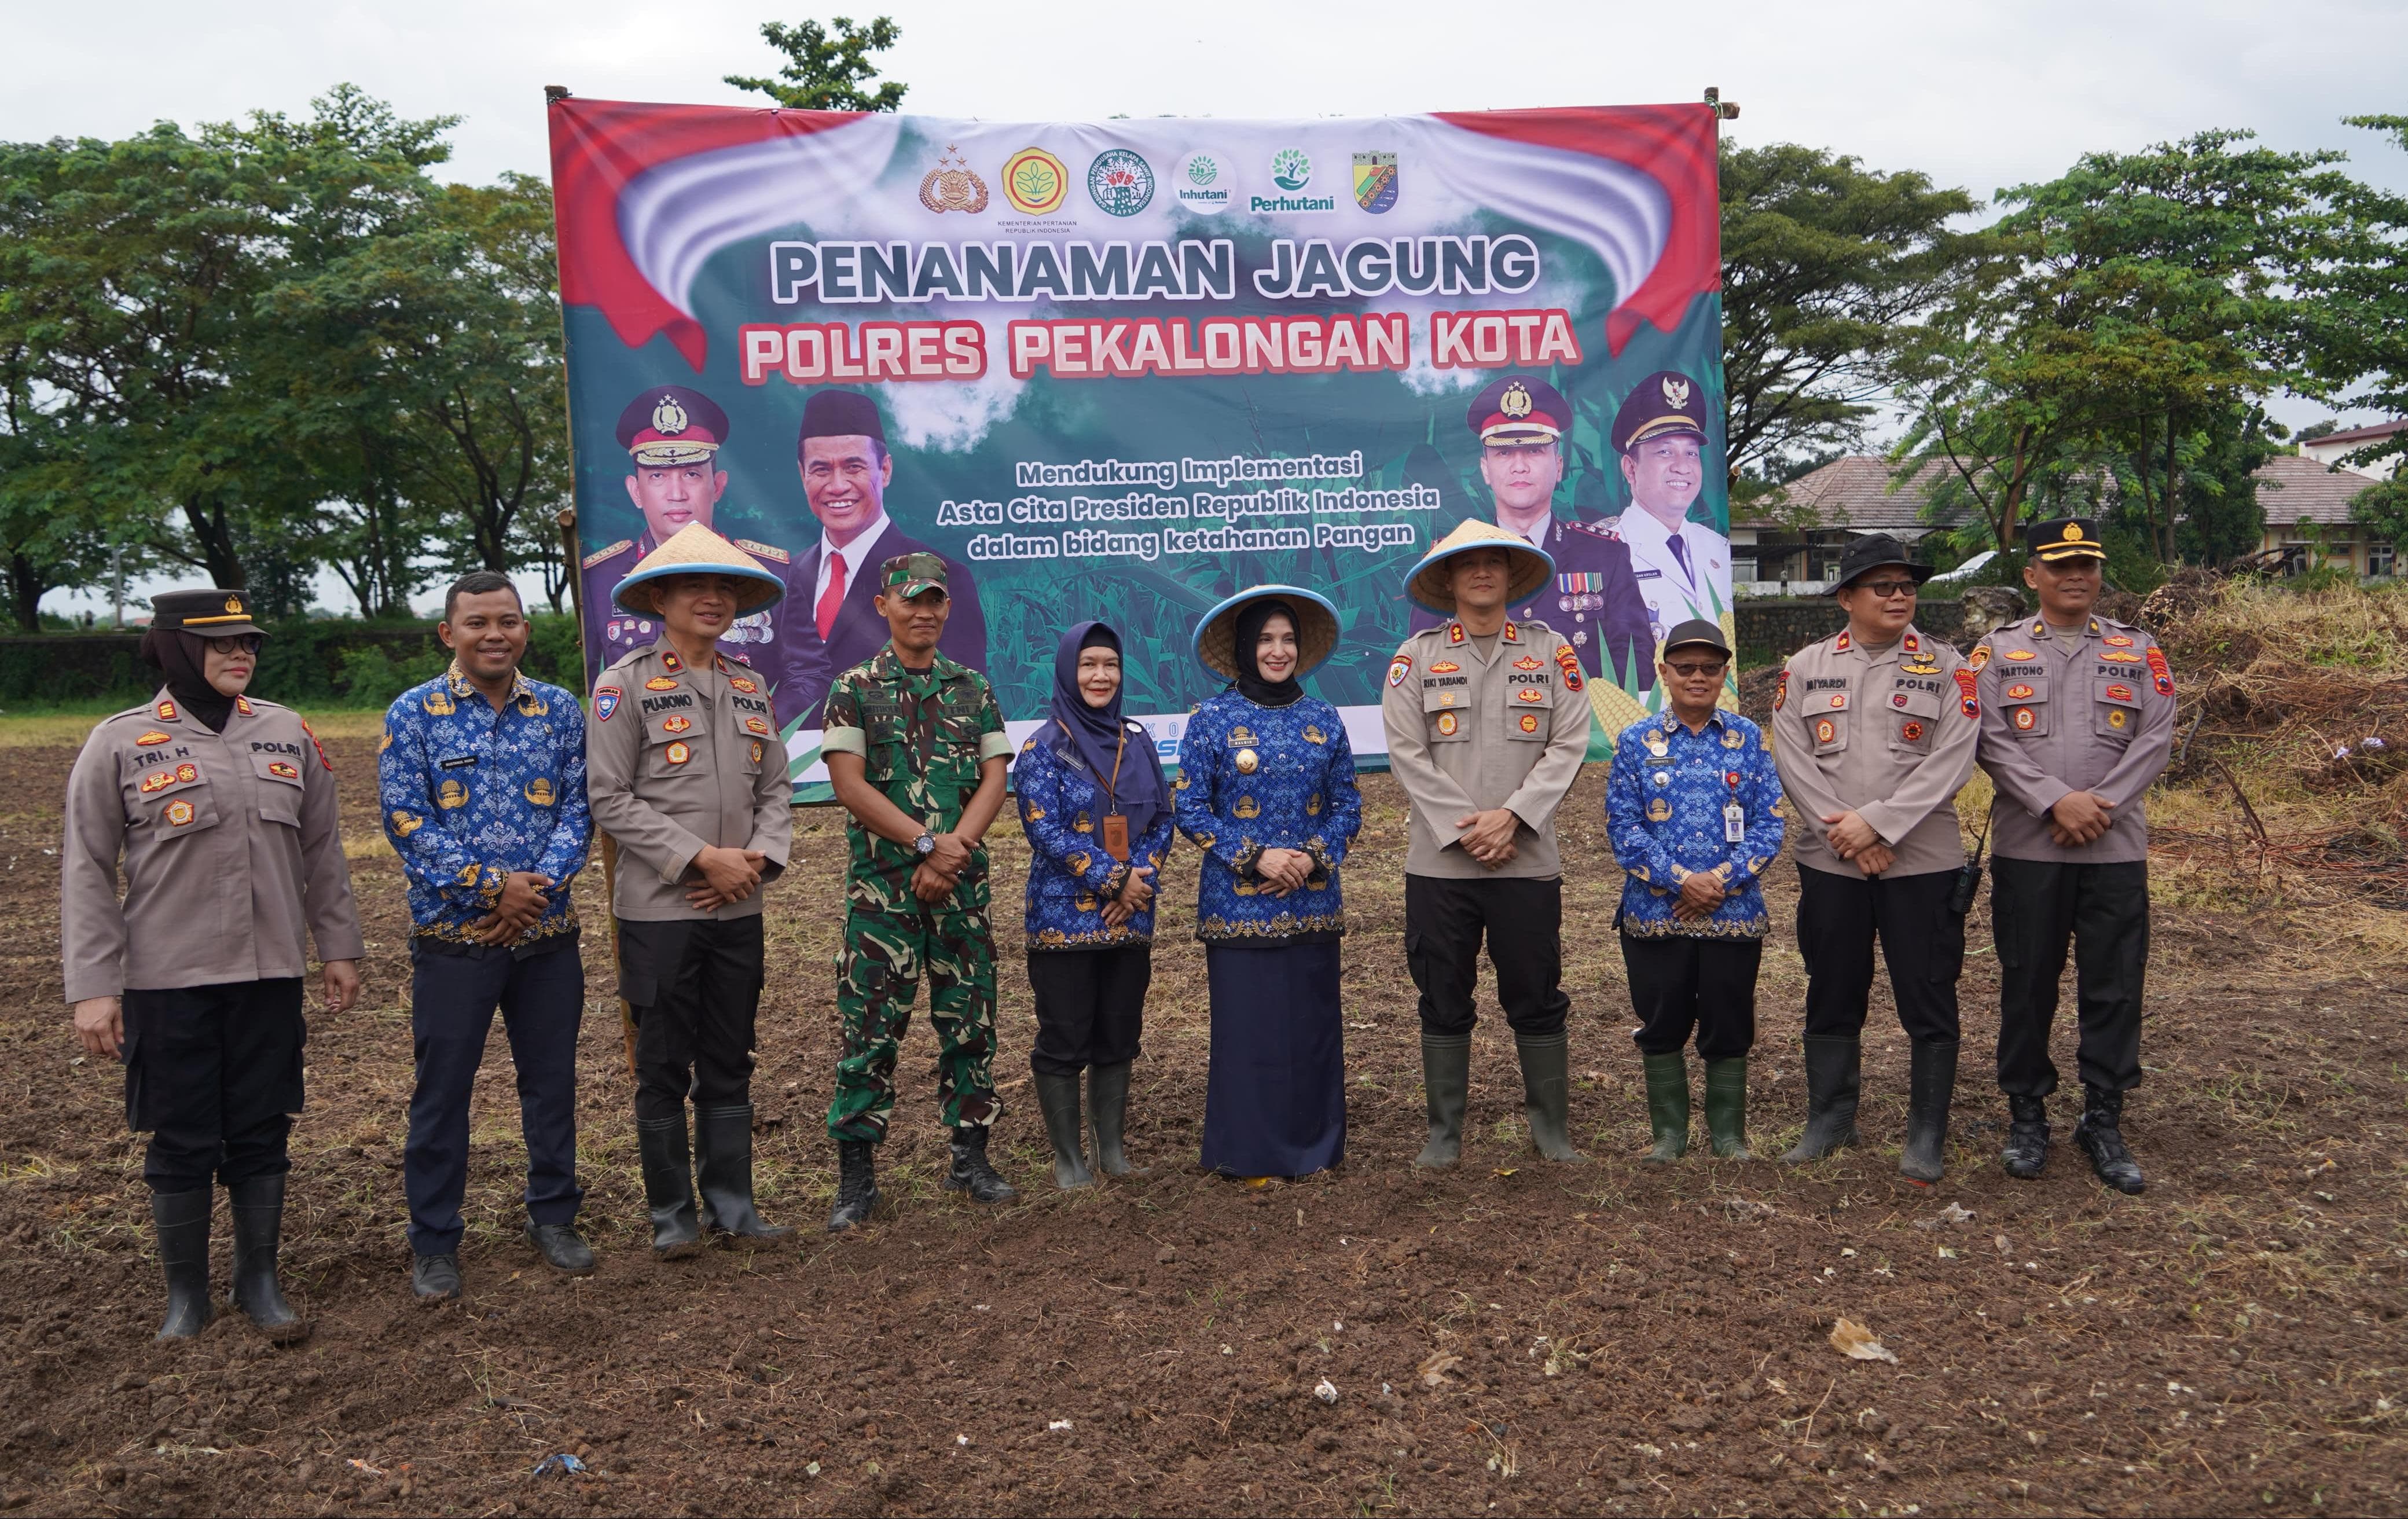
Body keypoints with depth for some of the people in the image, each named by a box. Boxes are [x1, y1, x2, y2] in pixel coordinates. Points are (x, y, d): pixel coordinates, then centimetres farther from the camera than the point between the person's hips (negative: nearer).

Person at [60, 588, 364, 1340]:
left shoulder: (287, 733, 5)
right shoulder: (121, 742, -4)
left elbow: (321, 851, 11)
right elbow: (87, 871, -4)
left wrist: (338, 946, 10)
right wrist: (93, 987, -9)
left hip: (271, 972, 3)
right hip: (167, 981, -3)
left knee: (262, 1133, 10)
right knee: (181, 1140, 7)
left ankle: (260, 1279, 25)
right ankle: (186, 1292, 24)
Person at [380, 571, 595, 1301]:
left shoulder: (559, 710, 5)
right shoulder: (414, 714, -3)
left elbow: (576, 810, 1)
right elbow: (405, 820, -9)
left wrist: (538, 885, -14)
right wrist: (491, 886, -16)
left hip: (548, 932, 3)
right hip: (453, 934, -2)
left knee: (553, 1079, 12)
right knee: (442, 1090, 5)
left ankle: (554, 1215, 28)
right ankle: (433, 1242, 19)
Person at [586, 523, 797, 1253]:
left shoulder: (750, 687, 11)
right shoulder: (626, 682, -5)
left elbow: (776, 789, 12)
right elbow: (610, 798, -10)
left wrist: (759, 858, -6)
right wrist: (702, 859, -14)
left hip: (739, 909, 5)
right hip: (660, 909, -5)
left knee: (730, 1067, 12)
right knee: (664, 1070, 5)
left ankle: (732, 1205, 23)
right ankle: (672, 1214, 18)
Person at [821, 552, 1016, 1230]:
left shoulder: (974, 689, 10)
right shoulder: (855, 689, 1)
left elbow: (994, 781, 3)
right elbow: (850, 785, -8)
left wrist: (951, 852, -11)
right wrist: (927, 841, -14)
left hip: (962, 883, 3)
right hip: (881, 886, -3)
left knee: (969, 1020, 8)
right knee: (870, 1026, -2)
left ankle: (971, 1157, 20)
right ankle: (856, 1176, 6)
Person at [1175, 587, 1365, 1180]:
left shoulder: (1323, 719, 7)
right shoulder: (1211, 720, -2)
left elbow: (1347, 804, 9)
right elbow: (1189, 807, -4)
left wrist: (1314, 856, -9)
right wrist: (1255, 858, -13)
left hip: (1312, 902, 3)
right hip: (1237, 903, -3)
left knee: (1313, 1020, 7)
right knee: (1246, 1023, 0)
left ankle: (1313, 1144, 21)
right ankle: (1247, 1151, 13)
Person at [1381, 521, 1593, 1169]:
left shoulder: (1552, 652, 6)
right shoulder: (1416, 656, 4)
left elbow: (1568, 745, -1)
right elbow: (1408, 754, -3)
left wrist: (1512, 815, -13)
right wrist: (1464, 829, -11)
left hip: (1528, 860, 0)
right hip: (1439, 862, 0)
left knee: (1537, 997, 7)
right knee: (1444, 1002, 7)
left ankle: (1552, 1127, 21)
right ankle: (1444, 1132, 19)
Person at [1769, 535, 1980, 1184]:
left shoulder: (1946, 667, 1)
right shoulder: (1805, 667, 6)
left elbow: (1950, 764, -9)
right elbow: (1792, 760, -1)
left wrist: (1877, 823, -17)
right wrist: (1845, 834, -12)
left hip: (1923, 862, -2)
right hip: (1828, 862, 2)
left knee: (1928, 1002, 3)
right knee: (1831, 997, 11)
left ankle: (1927, 1137, 16)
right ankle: (1829, 1120, 26)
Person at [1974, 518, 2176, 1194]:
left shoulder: (2139, 651, 8)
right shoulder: (1997, 651, 5)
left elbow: (2155, 739, 0)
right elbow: (1992, 742, -4)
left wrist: (2101, 805, -12)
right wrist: (2057, 802, -15)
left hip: (2116, 849, 1)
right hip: (2027, 849, -1)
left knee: (2114, 987, 4)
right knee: (2027, 984, 6)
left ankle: (2104, 1122, 16)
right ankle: (2027, 1114, 19)